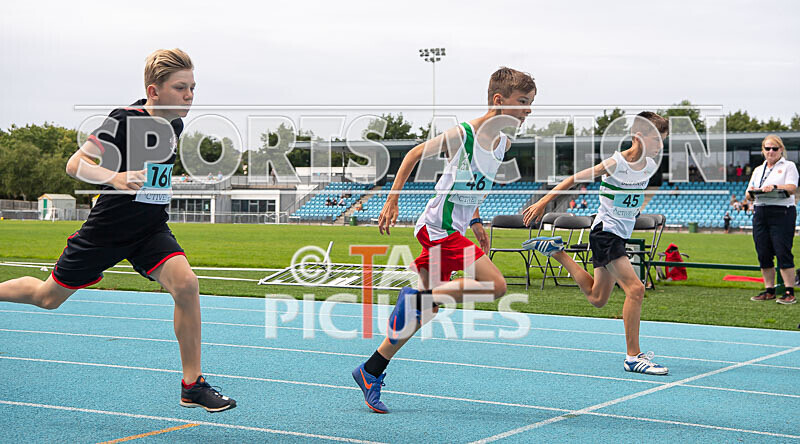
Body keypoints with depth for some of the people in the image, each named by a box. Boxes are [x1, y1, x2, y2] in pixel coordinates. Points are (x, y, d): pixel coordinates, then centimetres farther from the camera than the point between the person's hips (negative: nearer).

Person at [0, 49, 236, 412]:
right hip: (106, 230, -4)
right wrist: (113, 178, -39)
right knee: (49, 297, 13)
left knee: (185, 284, -22)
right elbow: (75, 164, -24)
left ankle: (192, 385, -13)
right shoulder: (124, 120, -20)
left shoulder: (175, 125, 0)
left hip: (151, 231, 4)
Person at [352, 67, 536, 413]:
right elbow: (415, 154, -7)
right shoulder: (462, 135, -15)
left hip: (453, 229, 9)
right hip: (439, 227, -9)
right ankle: (417, 296, -10)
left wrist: (475, 221, 19)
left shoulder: (504, 144, 9)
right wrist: (392, 200, -10)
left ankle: (371, 372, 18)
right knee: (496, 285, -18)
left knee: (423, 313, 10)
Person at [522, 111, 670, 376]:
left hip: (620, 235, 8)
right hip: (605, 232, -8)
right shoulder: (615, 164, -18)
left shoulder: (650, 166, 2)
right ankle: (633, 357, -14)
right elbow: (575, 179, -10)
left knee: (597, 299, 17)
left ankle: (556, 252, 31)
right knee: (635, 289, -20)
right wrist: (543, 202, -9)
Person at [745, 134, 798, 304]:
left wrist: (775, 187, -28)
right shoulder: (758, 170, 21)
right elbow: (748, 196, 16)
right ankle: (769, 290, 11)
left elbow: (792, 188, -11)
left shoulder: (788, 166, 5)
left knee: (783, 252, -11)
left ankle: (789, 292, -9)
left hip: (782, 212, -6)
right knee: (763, 253, 3)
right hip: (760, 212, 6)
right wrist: (751, 193, -8)